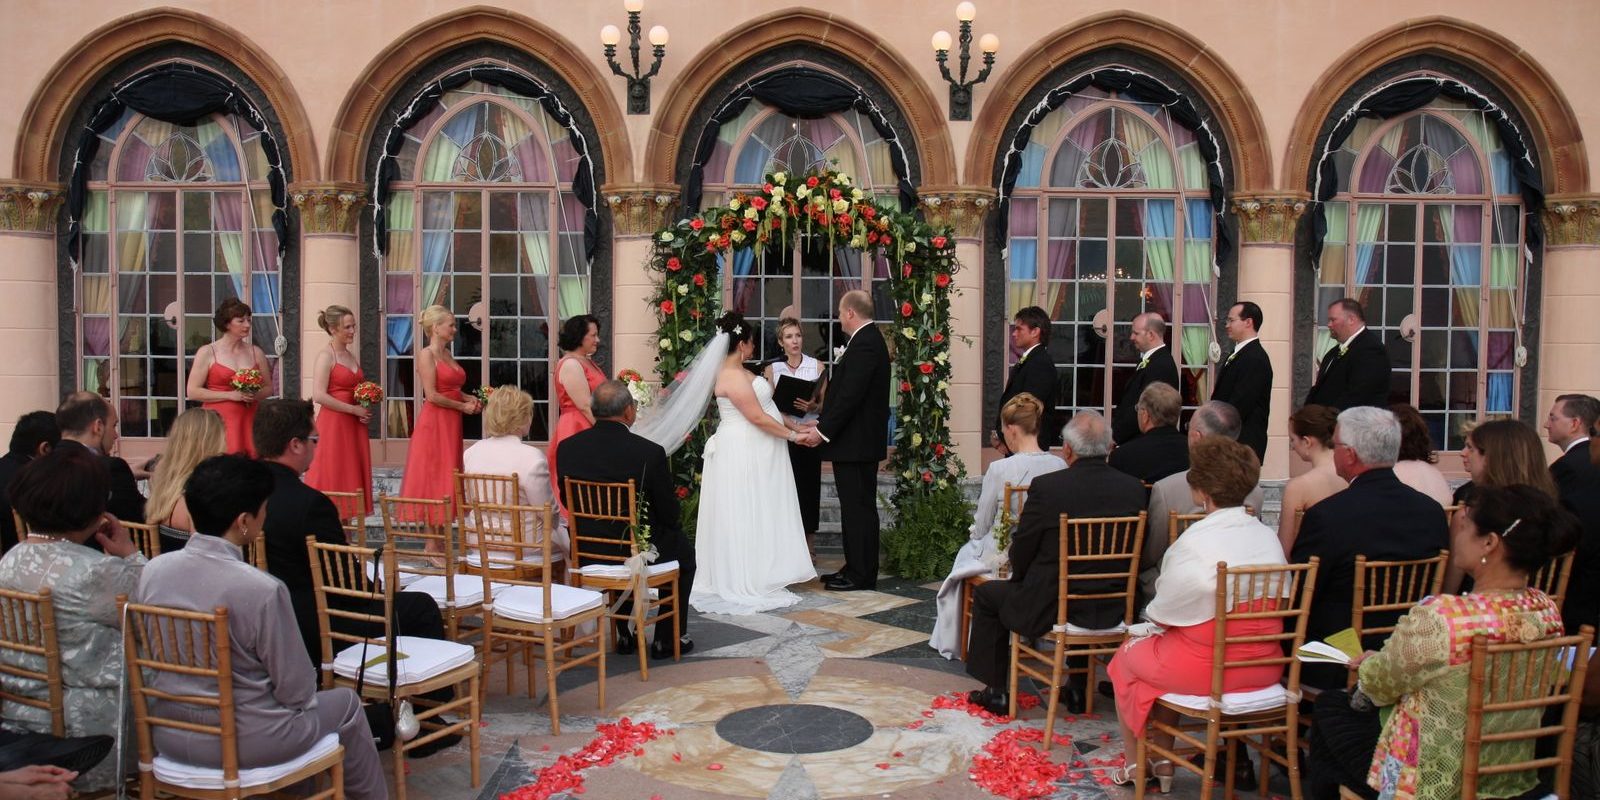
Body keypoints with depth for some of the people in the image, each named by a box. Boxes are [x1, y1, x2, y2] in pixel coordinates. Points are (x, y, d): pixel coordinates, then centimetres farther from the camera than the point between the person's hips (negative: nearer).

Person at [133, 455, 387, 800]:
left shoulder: (153, 571, -8)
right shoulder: (263, 590, -26)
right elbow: (296, 690, -16)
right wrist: (299, 702, 6)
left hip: (169, 736, 6)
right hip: (244, 743, -6)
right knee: (347, 703, 20)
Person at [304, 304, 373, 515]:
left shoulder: (351, 356, 15)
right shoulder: (325, 356, -7)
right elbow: (319, 396, -17)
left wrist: (366, 408, 6)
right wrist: (354, 409, -15)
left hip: (353, 426, 8)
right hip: (333, 424, -7)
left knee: (351, 478, 6)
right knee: (331, 479, -6)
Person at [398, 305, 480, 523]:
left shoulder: (447, 355, 15)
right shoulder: (426, 355, -9)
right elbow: (432, 395, -15)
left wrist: (470, 398, 5)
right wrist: (463, 406, -9)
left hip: (451, 423, 8)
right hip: (434, 422, -8)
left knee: (447, 474, 8)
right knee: (433, 476, -4)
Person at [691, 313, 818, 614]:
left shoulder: (740, 372, 14)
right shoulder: (731, 376, -18)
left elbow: (767, 407, 15)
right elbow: (758, 417, -20)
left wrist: (797, 428, 8)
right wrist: (794, 436, -13)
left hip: (755, 454, 10)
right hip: (742, 454, -10)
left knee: (759, 517, 13)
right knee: (745, 518, -2)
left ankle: (758, 579, 20)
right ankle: (746, 586, 5)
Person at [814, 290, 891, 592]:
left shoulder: (864, 344, -18)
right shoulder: (869, 340, 15)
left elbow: (850, 395, -23)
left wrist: (823, 430, -18)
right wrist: (823, 420, 12)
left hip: (856, 442, -11)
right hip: (860, 442, 11)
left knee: (858, 508, -4)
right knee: (857, 507, 15)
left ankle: (861, 575, 3)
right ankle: (856, 569, 23)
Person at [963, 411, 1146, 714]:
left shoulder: (1046, 487, -18)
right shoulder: (1134, 488, -6)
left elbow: (1020, 553, -9)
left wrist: (1021, 577, 14)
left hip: (1050, 609, -5)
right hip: (1112, 609, 5)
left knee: (987, 594, 21)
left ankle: (996, 692, 26)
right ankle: (1079, 689, 39)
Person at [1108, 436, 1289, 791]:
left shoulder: (1194, 542, -21)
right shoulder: (1267, 536, 0)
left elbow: (1160, 615, -12)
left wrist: (1151, 611, 11)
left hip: (1204, 669, -6)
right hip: (1263, 670, 7)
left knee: (1128, 654, 20)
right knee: (1165, 652, 29)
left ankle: (1133, 763, 33)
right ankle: (1164, 761, 31)